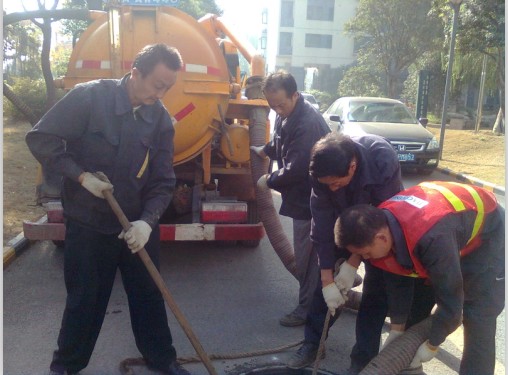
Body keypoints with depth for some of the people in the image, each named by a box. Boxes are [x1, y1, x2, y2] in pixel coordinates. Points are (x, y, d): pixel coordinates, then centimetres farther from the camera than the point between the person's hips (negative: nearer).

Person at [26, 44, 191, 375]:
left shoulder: (161, 119, -5)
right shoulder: (89, 97, -15)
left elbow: (163, 182, -4)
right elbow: (41, 139, -11)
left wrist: (147, 221, -19)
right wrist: (81, 175, -20)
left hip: (139, 226, 3)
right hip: (87, 223, -3)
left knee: (149, 295, 14)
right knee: (84, 298, 11)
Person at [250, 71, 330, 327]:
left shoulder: (308, 123, -28)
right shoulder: (286, 115, 5)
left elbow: (295, 169, -28)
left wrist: (269, 180, -14)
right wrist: (265, 150, 10)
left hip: (310, 199, -10)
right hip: (303, 195, 10)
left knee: (305, 255, 1)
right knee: (307, 252, 21)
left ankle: (307, 308, 15)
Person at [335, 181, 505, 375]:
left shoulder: (432, 237, -46)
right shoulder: (381, 221, -21)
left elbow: (450, 298, -33)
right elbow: (397, 277, -3)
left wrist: (432, 345, -17)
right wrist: (397, 328, 3)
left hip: (488, 231, -6)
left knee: (478, 315, -13)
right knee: (418, 297, 7)